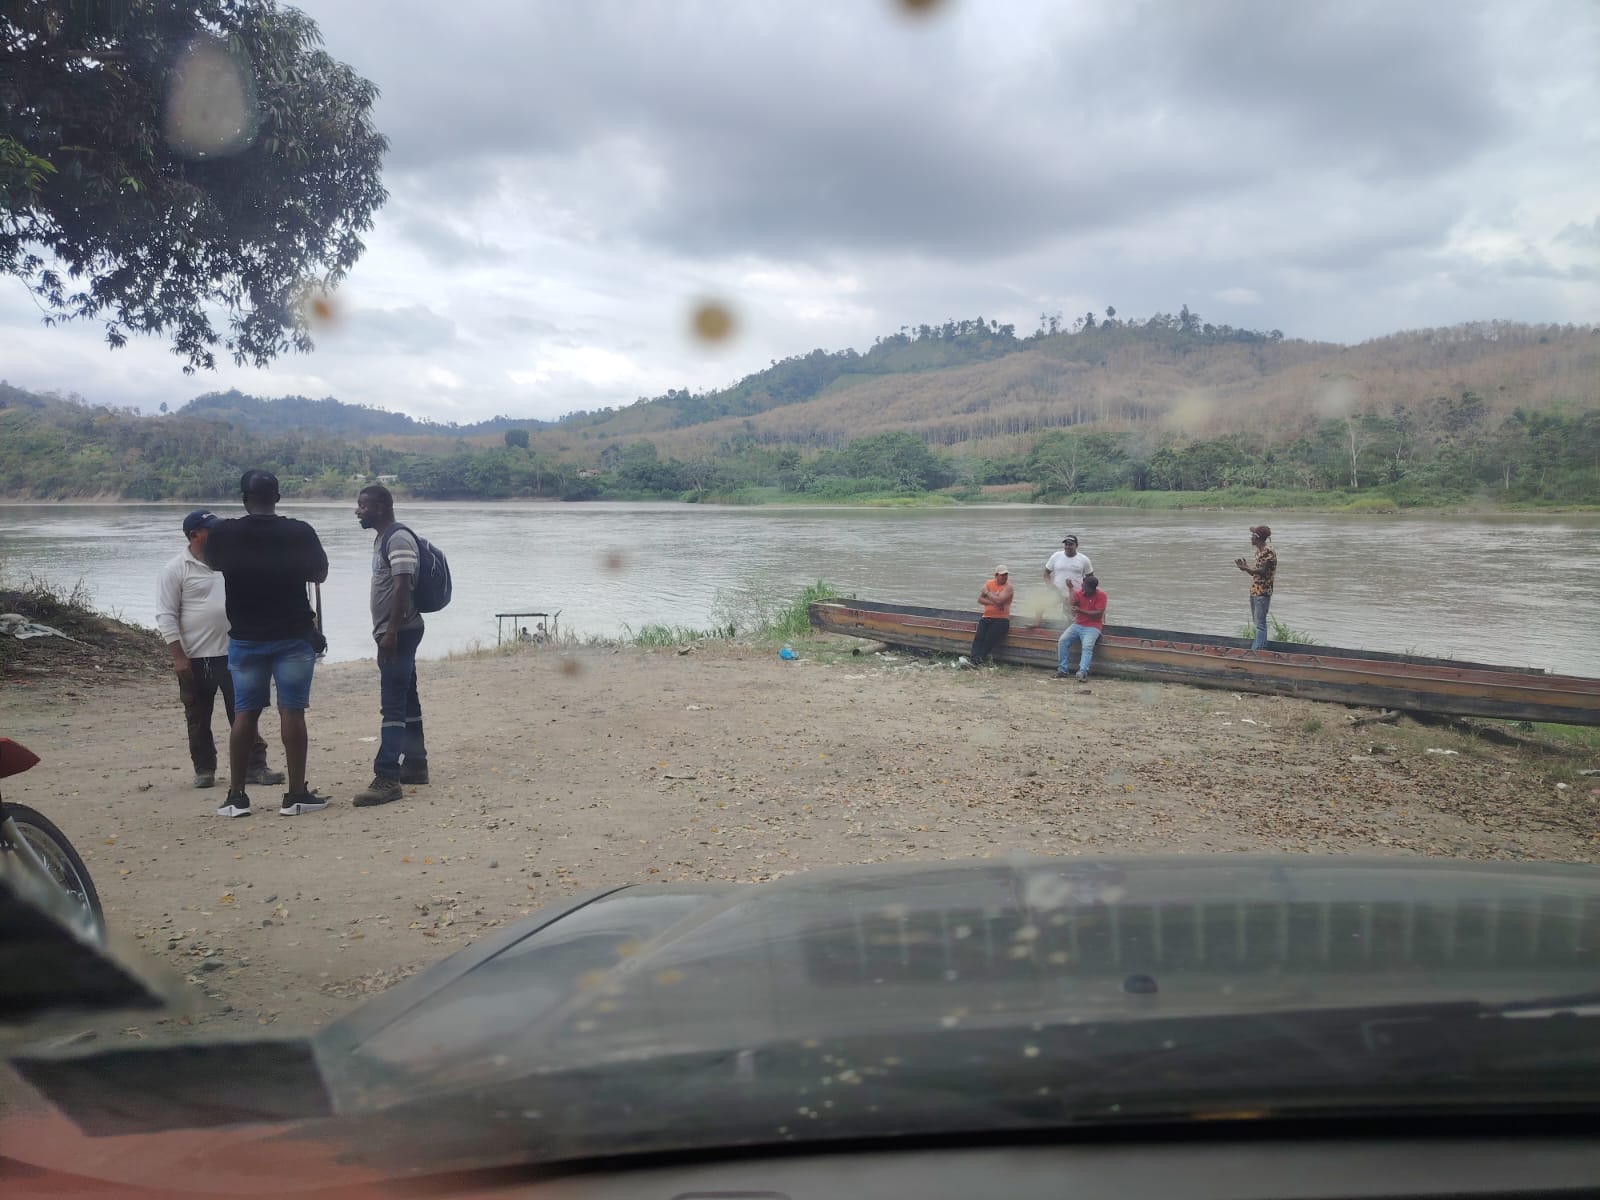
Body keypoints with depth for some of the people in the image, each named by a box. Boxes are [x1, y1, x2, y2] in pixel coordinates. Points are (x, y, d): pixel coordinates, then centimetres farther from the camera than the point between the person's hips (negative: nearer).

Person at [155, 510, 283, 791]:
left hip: (233, 653, 4)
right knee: (198, 718, 8)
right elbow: (166, 616, -10)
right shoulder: (176, 569, -7)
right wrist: (178, 657, -15)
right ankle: (204, 770, 19)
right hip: (196, 659, -4)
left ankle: (255, 767, 6)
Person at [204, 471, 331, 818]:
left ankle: (236, 796, 12)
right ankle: (296, 795, 3)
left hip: (245, 638, 2)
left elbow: (213, 563, 16)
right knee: (292, 712, 1)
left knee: (245, 714, 9)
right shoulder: (299, 532, -9)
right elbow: (320, 574, 5)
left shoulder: (224, 534, -5)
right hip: (293, 636, -2)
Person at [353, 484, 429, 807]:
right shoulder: (383, 538, 17)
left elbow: (402, 587, -23)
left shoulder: (398, 539, -15)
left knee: (393, 705, -13)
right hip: (393, 634, 11)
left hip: (399, 633, -11)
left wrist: (391, 632, -26)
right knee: (405, 701, 16)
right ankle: (415, 765, 25)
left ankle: (387, 779, -16)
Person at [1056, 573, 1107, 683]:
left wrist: (1080, 611, -23)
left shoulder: (1101, 596, -9)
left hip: (1092, 627, -4)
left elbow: (1098, 614, -16)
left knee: (1087, 646, -31)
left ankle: (1082, 673, -40)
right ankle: (1062, 670, -16)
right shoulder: (1079, 592, 4)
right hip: (1078, 625, 4)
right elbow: (1073, 604, -13)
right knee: (1062, 641, -18)